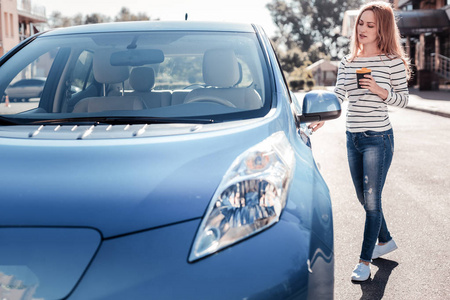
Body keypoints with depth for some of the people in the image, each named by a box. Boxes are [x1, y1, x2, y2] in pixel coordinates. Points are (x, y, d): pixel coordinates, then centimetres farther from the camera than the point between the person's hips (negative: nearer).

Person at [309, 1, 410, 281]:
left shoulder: (393, 61, -5)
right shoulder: (348, 62, 9)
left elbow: (403, 99, 0)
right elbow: (337, 96, 4)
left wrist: (381, 91, -17)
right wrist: (321, 117, -13)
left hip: (379, 137, -5)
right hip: (353, 137, 6)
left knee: (372, 200, -3)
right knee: (364, 198, 15)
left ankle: (365, 261, 8)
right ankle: (386, 240, 38)